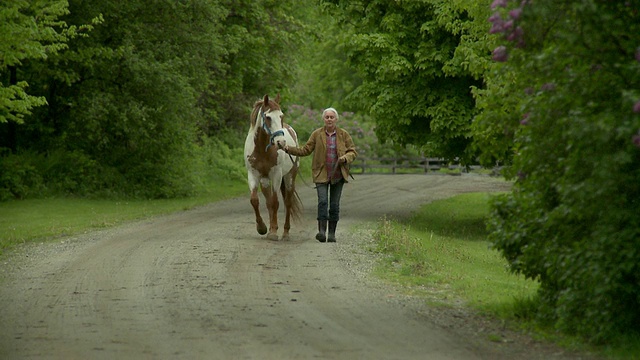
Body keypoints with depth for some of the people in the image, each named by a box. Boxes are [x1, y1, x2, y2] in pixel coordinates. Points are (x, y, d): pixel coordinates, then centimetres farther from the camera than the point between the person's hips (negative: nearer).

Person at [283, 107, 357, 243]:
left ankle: (332, 233, 10)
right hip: (321, 174, -1)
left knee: (334, 205, 4)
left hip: (338, 175, 1)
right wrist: (289, 149, -7)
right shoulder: (317, 134, 3)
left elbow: (353, 152, 5)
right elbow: (306, 150, 5)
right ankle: (322, 231, -20)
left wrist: (346, 158, -16)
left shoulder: (344, 134, 4)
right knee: (322, 201, -15)